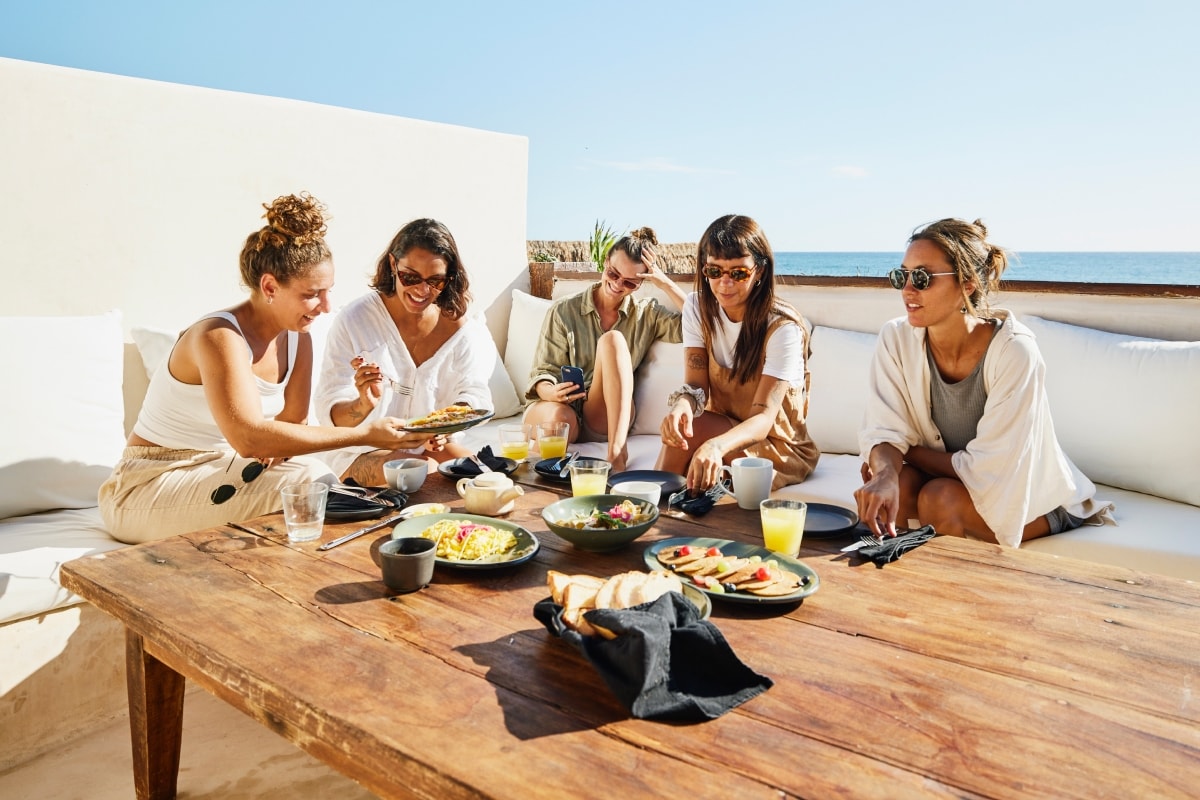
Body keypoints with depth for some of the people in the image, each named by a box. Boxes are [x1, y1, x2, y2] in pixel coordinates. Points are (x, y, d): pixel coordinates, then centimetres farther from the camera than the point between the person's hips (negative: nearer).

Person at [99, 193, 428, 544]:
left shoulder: (297, 339, -1)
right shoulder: (219, 337, -24)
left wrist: (276, 447, -22)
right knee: (308, 482, -27)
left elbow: (292, 421, 4)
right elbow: (248, 438, -37)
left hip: (221, 471, 7)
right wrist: (364, 434, -38)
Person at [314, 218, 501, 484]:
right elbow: (330, 413, -16)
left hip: (432, 445, 4)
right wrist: (364, 404, -40)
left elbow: (472, 393, -6)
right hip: (362, 453, -4)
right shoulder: (354, 319, -13)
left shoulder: (458, 324, -4)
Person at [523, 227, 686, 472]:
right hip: (564, 407, -3)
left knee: (612, 339, -28)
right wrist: (551, 392, -21)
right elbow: (543, 373, 2)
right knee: (560, 419, -44)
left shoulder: (647, 314, 9)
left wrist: (665, 283, -7)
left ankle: (616, 451, -40)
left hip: (607, 418, 3)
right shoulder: (564, 311, 5)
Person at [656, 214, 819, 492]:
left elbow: (764, 417, -28)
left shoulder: (782, 327, -20)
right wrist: (683, 403, -37)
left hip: (777, 446, -4)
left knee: (690, 432, -28)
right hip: (719, 428, 4)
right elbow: (695, 384, -11)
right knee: (680, 425, -27)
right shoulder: (697, 308, -4)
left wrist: (716, 446, -49)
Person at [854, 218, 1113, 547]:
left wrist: (909, 451, -18)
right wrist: (886, 472, -40)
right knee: (892, 488, -26)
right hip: (952, 479, 4)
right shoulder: (896, 338, -15)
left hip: (1030, 495, -3)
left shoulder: (1014, 350, -28)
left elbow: (988, 467, -26)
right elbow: (884, 431, -18)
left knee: (939, 498, -30)